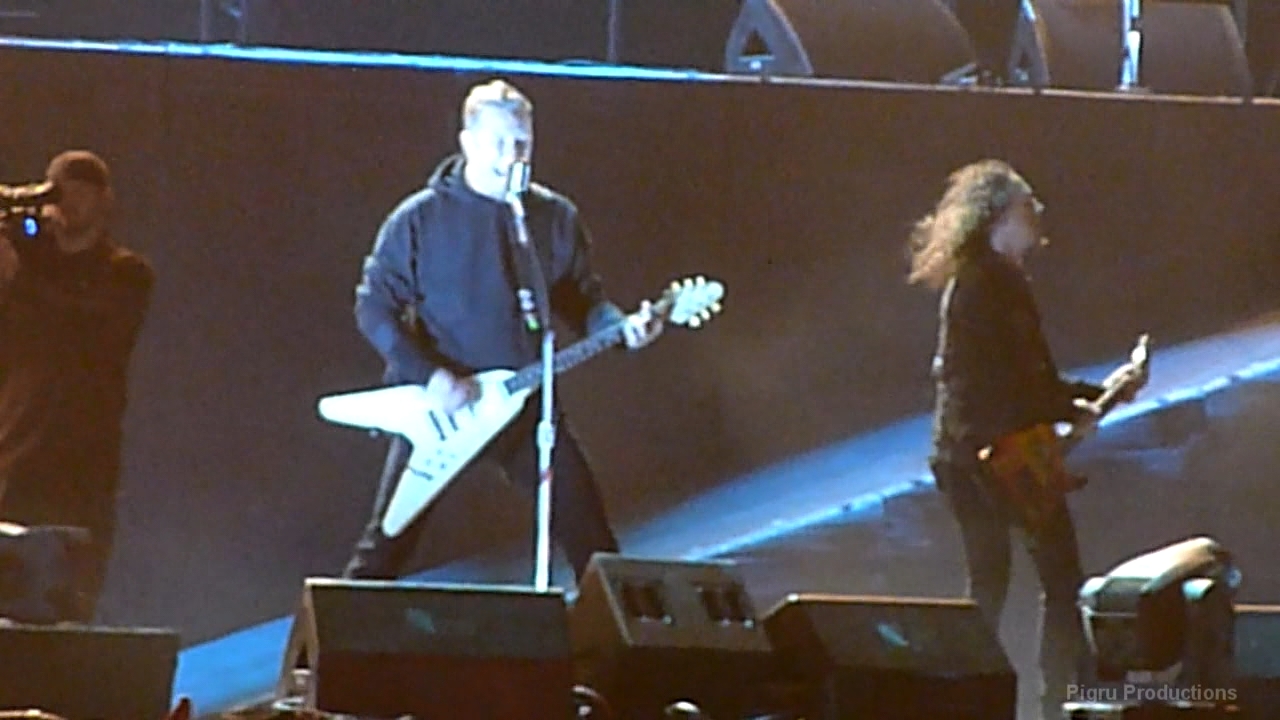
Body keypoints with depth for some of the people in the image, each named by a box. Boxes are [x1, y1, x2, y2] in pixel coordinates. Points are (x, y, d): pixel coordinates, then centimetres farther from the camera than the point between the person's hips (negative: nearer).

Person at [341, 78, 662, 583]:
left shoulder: (554, 217, 4)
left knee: (587, 532, 0)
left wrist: (622, 328, -9)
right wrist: (429, 375, -16)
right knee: (389, 539, -2)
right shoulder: (419, 219, -6)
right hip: (437, 407, -3)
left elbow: (582, 298, 12)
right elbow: (374, 305, -6)